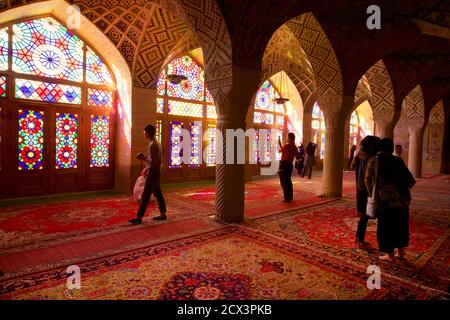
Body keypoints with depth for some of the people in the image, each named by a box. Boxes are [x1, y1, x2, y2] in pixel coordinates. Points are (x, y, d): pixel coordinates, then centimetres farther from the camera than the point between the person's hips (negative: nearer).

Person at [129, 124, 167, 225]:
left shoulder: (152, 145, -18)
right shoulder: (156, 143, 12)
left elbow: (153, 162, -22)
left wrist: (143, 158, -11)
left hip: (153, 173, -10)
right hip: (156, 171, 10)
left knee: (145, 196, -4)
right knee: (158, 194, 15)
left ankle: (139, 218, 3)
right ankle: (163, 214, 23)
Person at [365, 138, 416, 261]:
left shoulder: (374, 160, 0)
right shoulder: (398, 160, 5)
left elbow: (368, 179, 2)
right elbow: (411, 181, 3)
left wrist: (372, 194, 17)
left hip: (385, 198, -3)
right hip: (401, 197, 4)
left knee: (386, 225, 10)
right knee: (400, 224, 20)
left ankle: (390, 254, 18)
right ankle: (400, 251, 32)